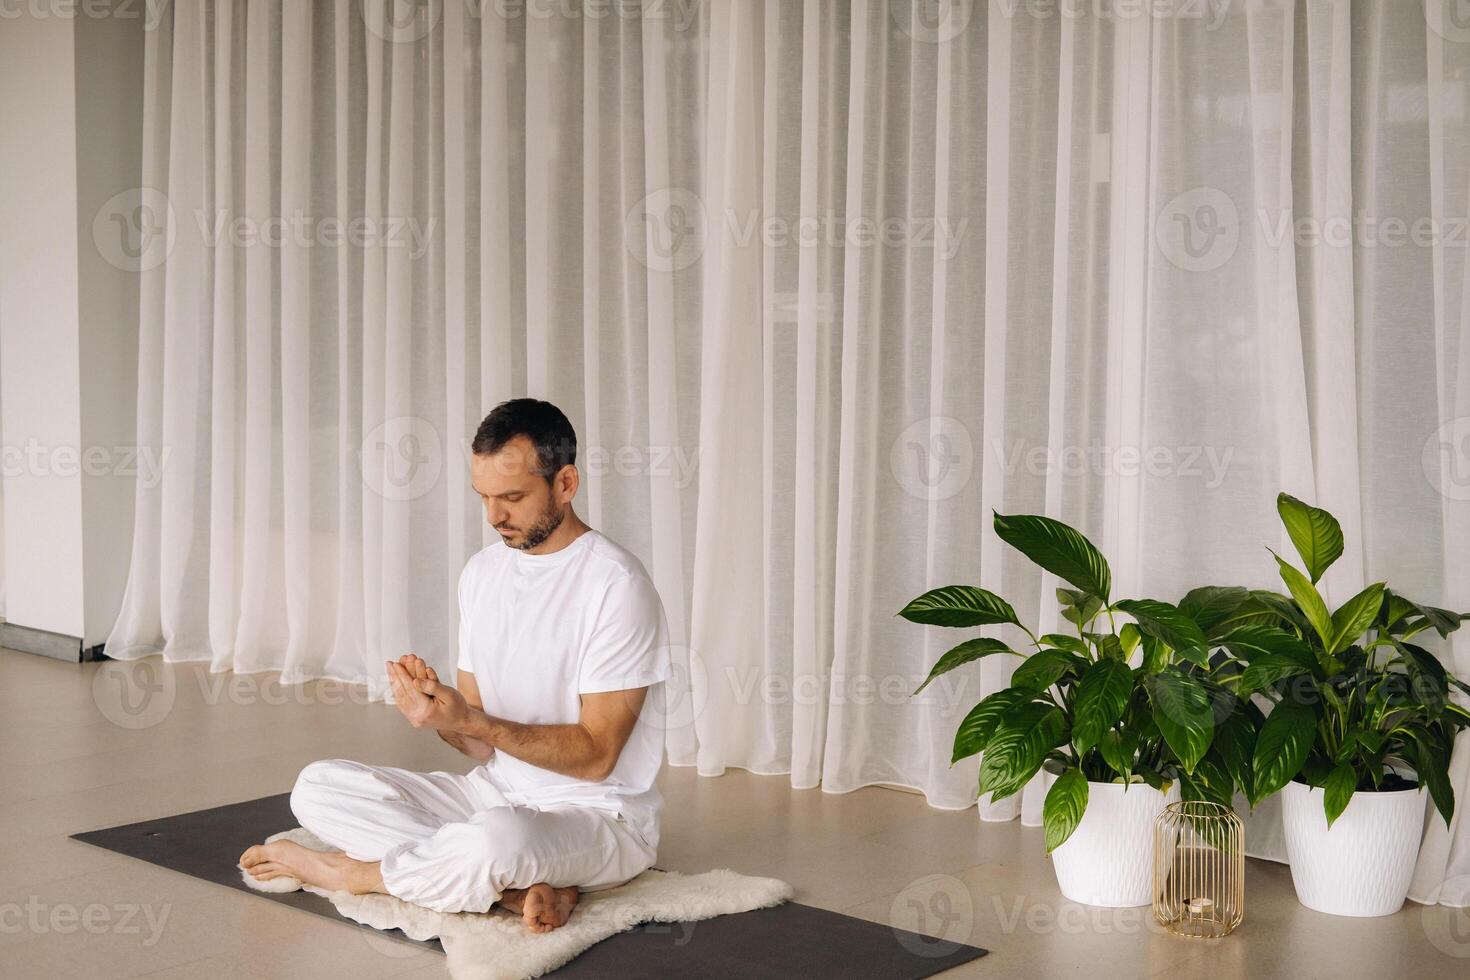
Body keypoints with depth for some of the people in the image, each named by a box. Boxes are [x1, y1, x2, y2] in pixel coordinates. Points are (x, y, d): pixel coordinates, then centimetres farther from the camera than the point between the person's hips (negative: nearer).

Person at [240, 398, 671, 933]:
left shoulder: (615, 584, -16)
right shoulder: (482, 571, 7)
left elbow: (595, 755, -18)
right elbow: (481, 745, 7)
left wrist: (467, 719, -26)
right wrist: (437, 709, -16)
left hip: (600, 816, -7)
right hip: (495, 793, 8)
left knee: (497, 836, -41)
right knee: (318, 786, -7)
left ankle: (344, 870, -10)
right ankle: (520, 886, -19)